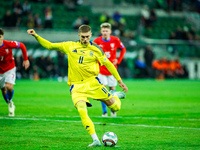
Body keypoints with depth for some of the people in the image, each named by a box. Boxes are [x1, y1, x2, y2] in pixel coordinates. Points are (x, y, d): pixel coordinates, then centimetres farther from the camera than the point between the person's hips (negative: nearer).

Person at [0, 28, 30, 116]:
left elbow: (22, 46, -4)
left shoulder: (8, 44, -20)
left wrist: (26, 59, -3)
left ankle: (10, 101, 7)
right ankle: (10, 106, 34)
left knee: (9, 87, -23)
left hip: (10, 69, -2)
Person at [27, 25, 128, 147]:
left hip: (92, 82, 0)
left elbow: (108, 64, 9)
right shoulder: (70, 46, 5)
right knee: (82, 111, -25)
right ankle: (95, 140, -22)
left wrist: (120, 81, 9)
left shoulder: (95, 49, 3)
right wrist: (36, 36, 0)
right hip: (77, 85, 0)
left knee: (115, 107, -2)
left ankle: (115, 97, 36)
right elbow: (50, 46, 11)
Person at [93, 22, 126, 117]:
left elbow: (123, 49, 11)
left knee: (112, 88, 6)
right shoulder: (97, 41, -10)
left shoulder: (115, 40, -6)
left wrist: (118, 60, 2)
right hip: (101, 69, -1)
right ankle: (104, 112, -2)